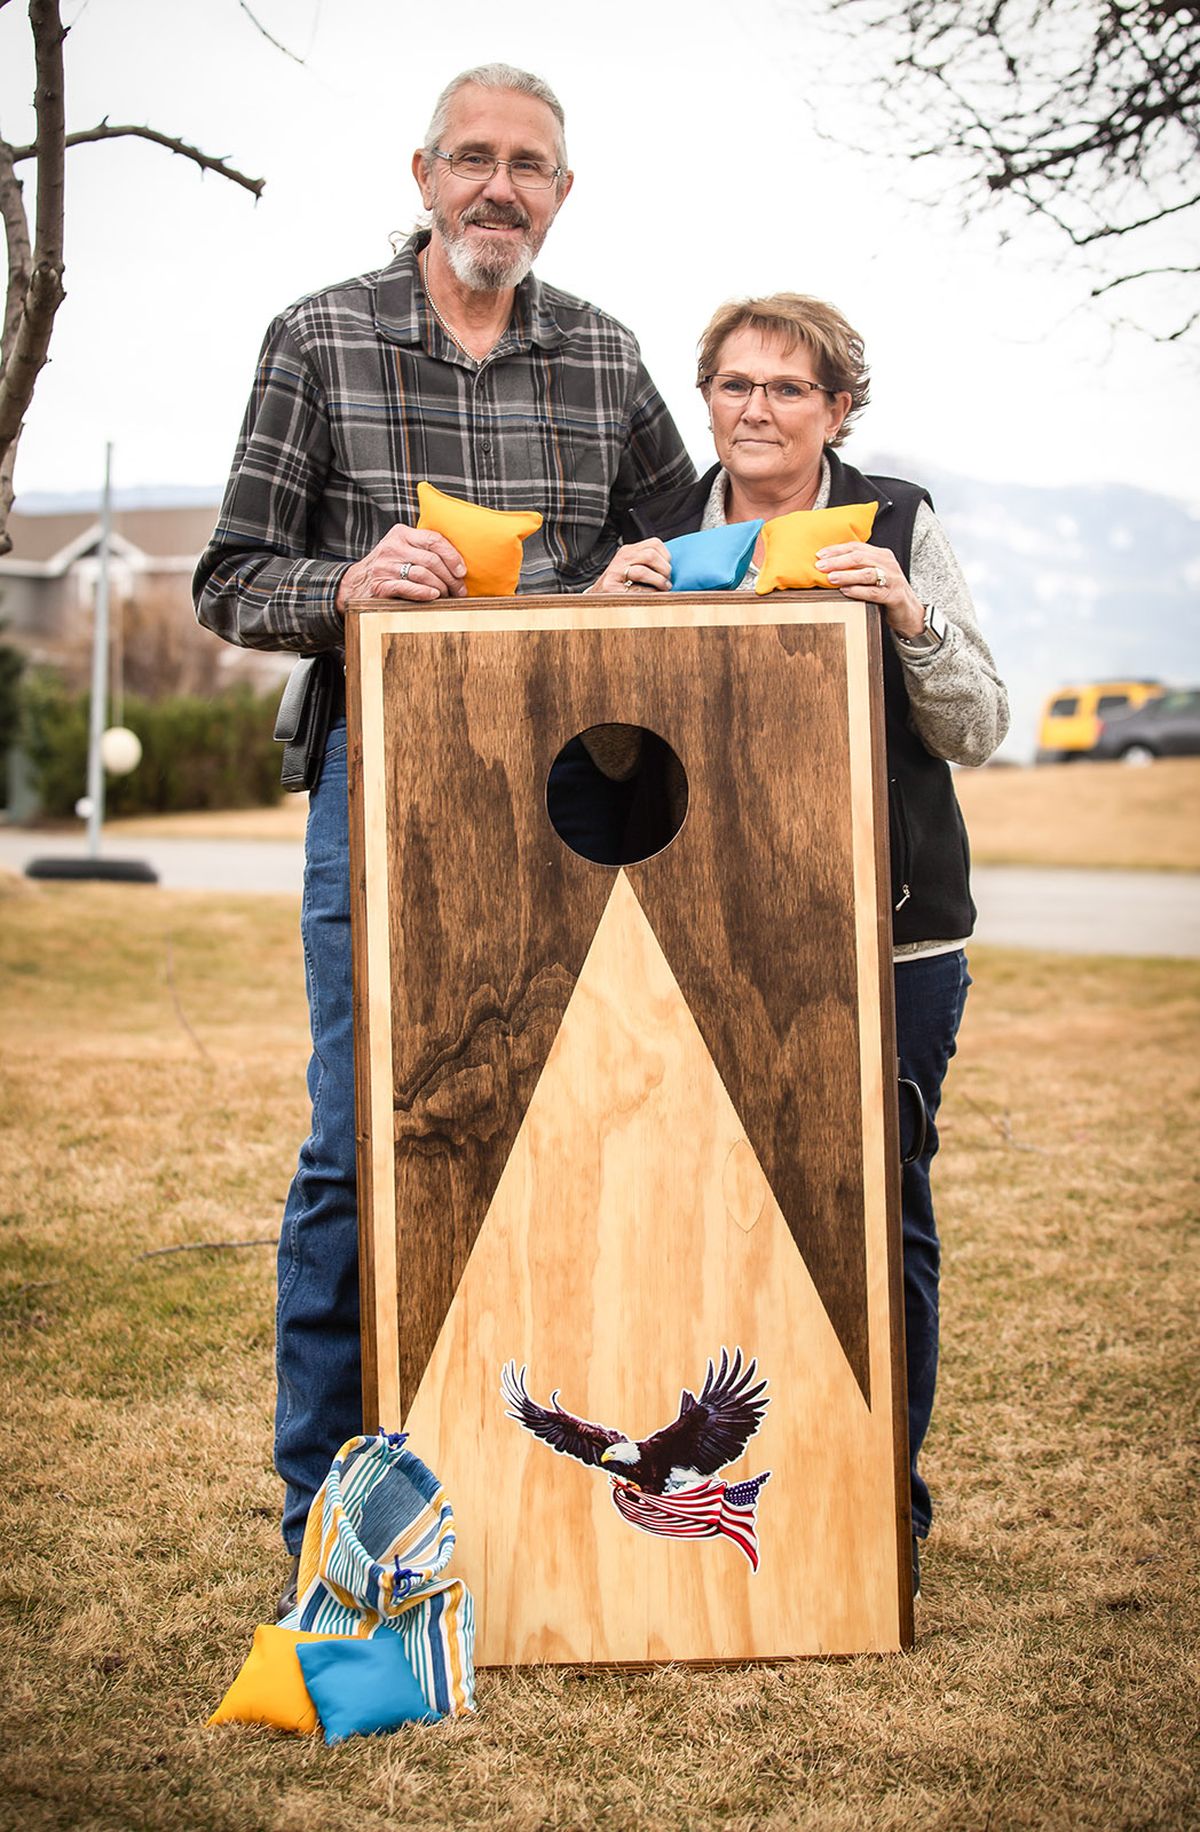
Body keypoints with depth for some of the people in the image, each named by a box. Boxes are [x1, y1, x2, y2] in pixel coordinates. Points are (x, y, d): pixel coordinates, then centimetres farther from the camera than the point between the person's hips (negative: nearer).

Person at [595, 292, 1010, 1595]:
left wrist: (910, 619, -15)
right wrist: (606, 604, -7)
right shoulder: (660, 532, 10)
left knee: (881, 1209, 1)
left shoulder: (898, 524, 4)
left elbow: (978, 732, 2)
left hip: (891, 934, -1)